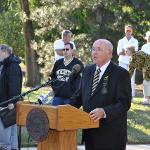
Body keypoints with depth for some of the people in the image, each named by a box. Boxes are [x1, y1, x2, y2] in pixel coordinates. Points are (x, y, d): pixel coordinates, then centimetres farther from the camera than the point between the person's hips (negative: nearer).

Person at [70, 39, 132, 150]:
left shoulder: (121, 74, -9)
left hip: (111, 134, -6)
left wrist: (104, 112, -29)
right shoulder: (88, 71, 13)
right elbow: (79, 95, 19)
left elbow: (125, 103, -15)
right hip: (90, 132, 6)